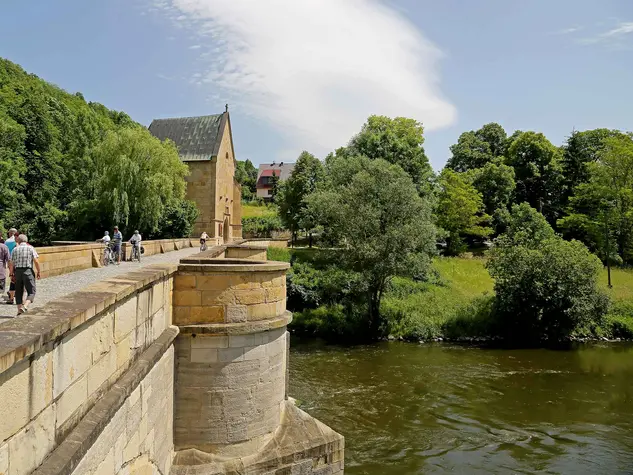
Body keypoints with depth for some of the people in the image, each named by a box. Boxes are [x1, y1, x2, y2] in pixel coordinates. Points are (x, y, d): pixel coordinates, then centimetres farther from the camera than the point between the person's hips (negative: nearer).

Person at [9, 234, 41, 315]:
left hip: (17, 271, 3)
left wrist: (12, 274, 17)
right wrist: (38, 272, 0)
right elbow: (36, 261, -8)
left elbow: (11, 264, 6)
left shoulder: (15, 249, 8)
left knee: (19, 292, 14)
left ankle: (19, 309, 15)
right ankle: (25, 306, -20)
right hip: (28, 271, -3)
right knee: (31, 292, 1)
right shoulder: (30, 248, 1)